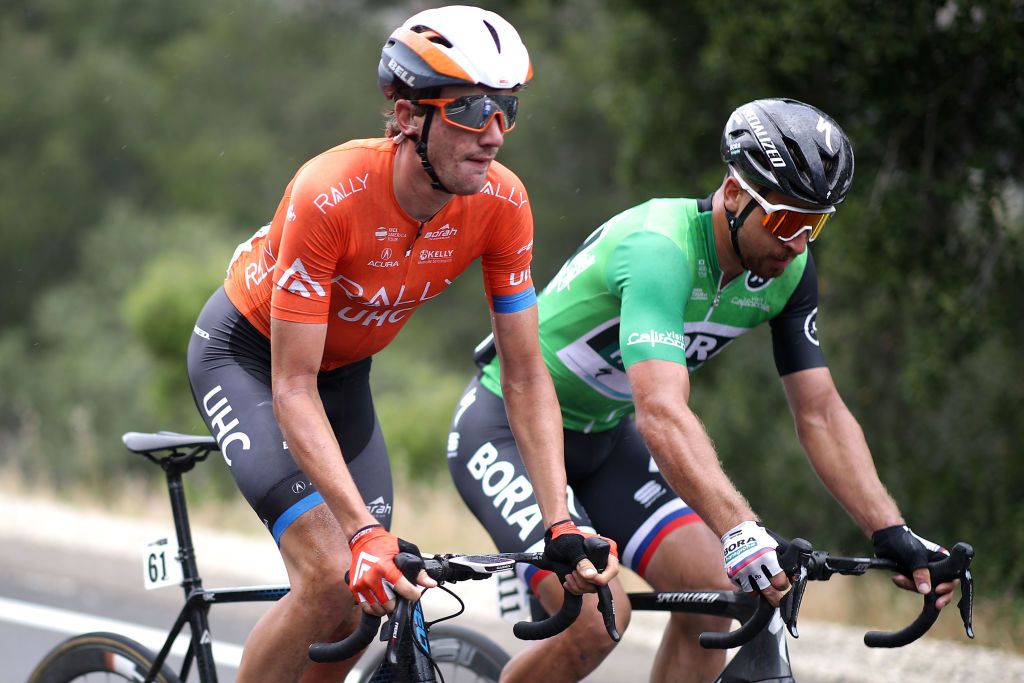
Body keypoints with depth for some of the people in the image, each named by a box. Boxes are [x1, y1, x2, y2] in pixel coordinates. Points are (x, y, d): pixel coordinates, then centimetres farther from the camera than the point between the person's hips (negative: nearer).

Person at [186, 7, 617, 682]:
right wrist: (365, 531, -44)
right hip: (247, 354, -6)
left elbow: (526, 376, -15)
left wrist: (562, 524, -25)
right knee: (333, 578, -23)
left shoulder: (501, 203, -22)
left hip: (345, 367, 6)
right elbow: (294, 389, -35)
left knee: (375, 599, -3)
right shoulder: (330, 196, -37)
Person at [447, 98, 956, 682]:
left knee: (712, 592, -10)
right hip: (507, 429, -8)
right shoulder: (660, 248, -35)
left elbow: (822, 413, -9)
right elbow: (662, 415, -47)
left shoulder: (789, 272, -11)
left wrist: (893, 535, -21)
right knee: (596, 619, -23)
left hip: (602, 436, 8)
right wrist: (741, 532, -59)